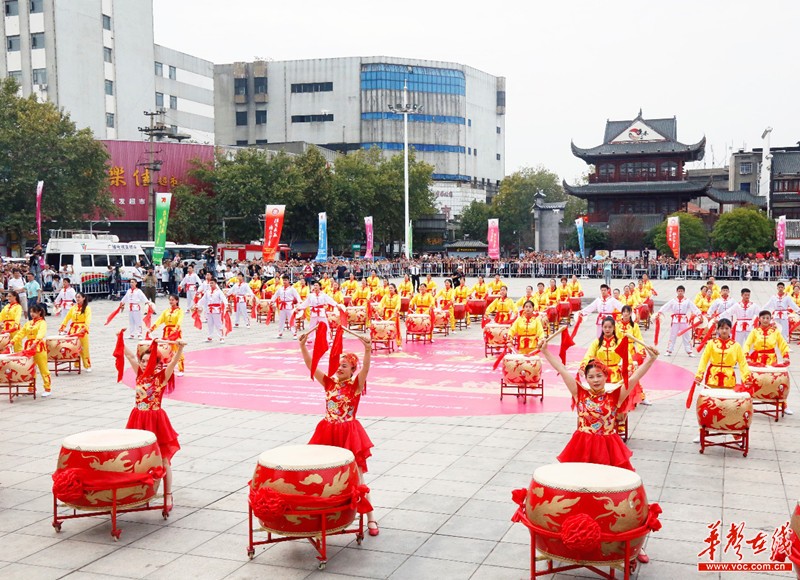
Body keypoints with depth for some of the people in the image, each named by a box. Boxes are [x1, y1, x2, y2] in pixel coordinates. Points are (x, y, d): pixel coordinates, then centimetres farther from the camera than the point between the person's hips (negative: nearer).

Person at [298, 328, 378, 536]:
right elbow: (311, 366, -3)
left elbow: (365, 369, -26)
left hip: (349, 434, -4)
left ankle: (370, 518, 8)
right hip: (328, 432, 5)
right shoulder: (329, 383, 5)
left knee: (356, 476, -1)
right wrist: (303, 346, -16)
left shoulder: (356, 385, -7)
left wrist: (367, 350, -43)